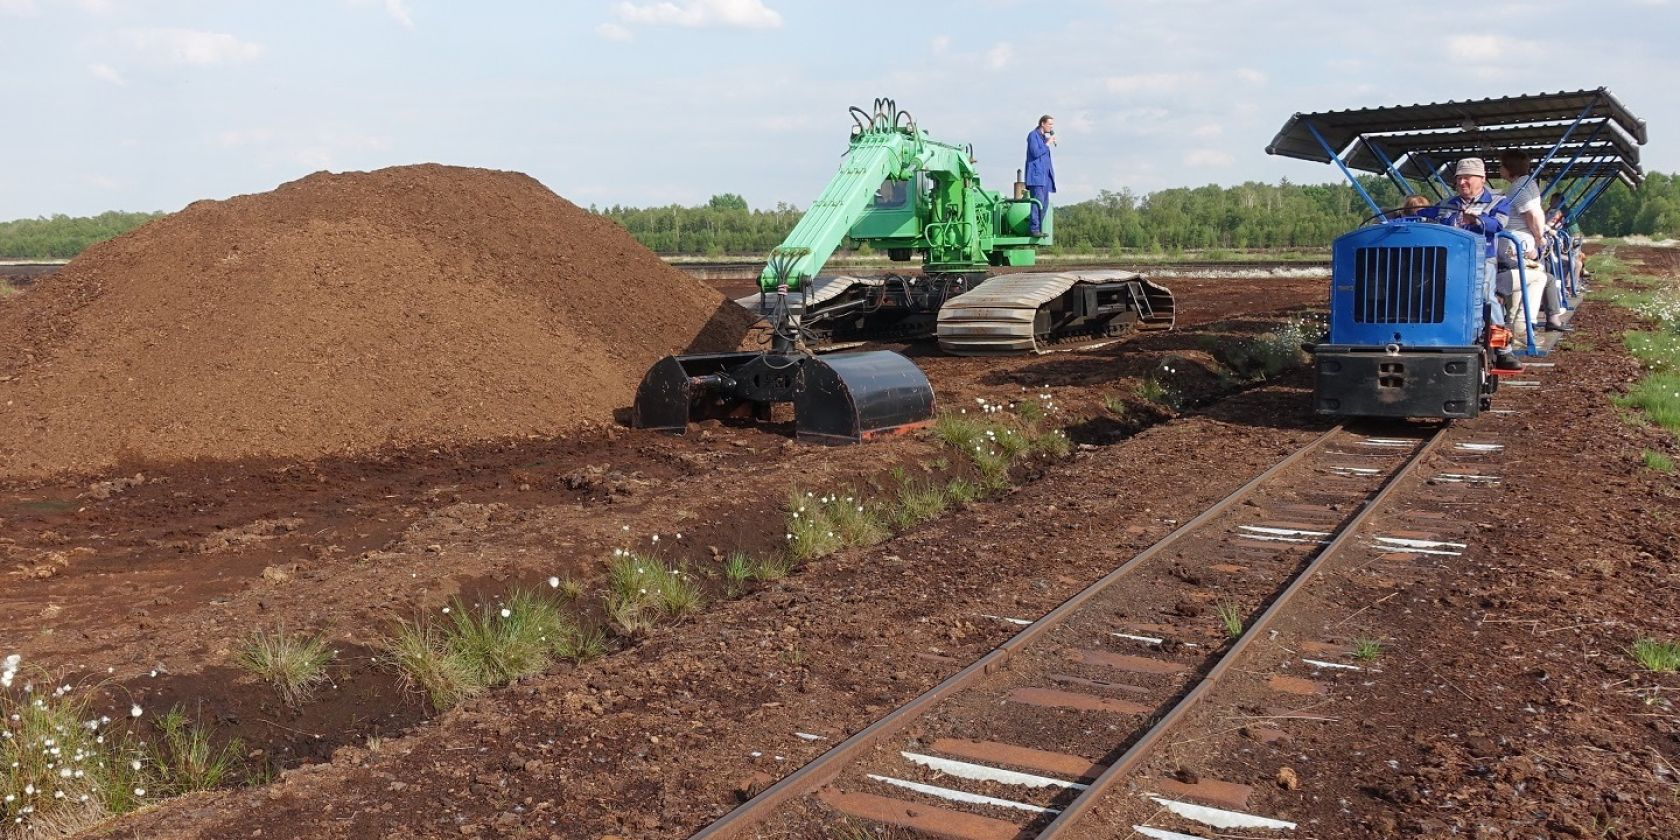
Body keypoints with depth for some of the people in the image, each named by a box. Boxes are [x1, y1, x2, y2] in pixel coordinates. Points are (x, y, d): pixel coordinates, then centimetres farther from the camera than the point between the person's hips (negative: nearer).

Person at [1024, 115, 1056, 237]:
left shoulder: (1044, 137, 22)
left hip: (1045, 175, 9)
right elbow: (1035, 152, -16)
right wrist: (1047, 144, -10)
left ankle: (1037, 229, 7)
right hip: (1036, 174, -9)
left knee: (1044, 203, 6)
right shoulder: (1033, 135, -4)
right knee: (1038, 202, -16)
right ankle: (1034, 229, -18)